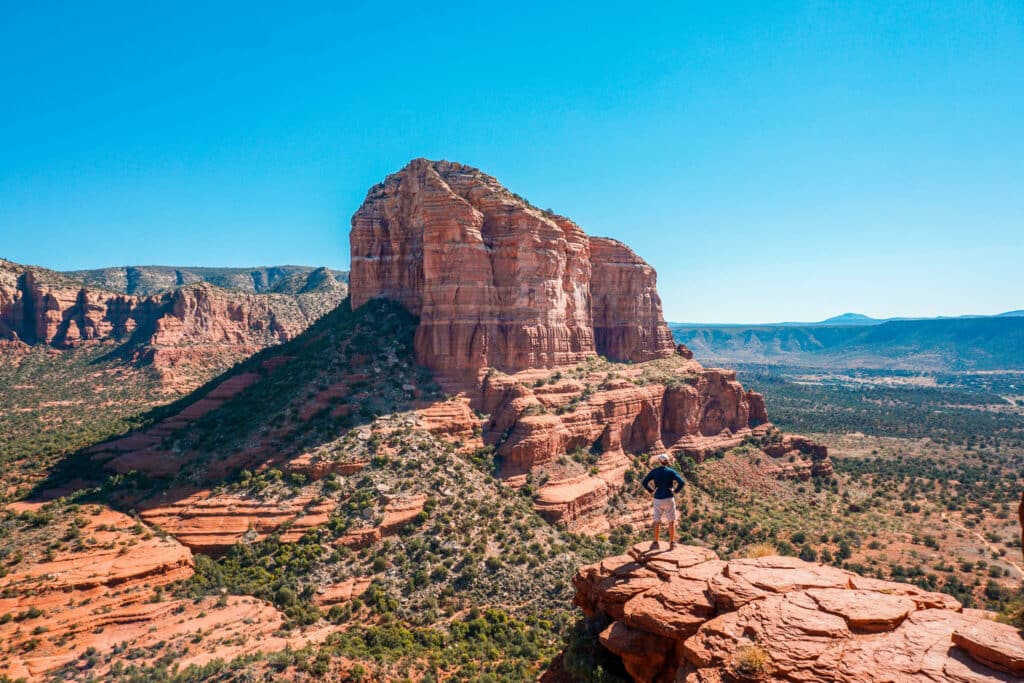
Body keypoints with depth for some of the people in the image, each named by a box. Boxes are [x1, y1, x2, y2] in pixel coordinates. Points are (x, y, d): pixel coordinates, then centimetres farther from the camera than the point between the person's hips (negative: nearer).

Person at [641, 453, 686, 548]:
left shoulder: (654, 471, -2)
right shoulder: (671, 472, -4)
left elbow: (644, 482, -8)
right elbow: (682, 483, -14)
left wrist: (651, 491, 2)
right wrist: (676, 491, -2)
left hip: (657, 499, 1)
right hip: (669, 499, -1)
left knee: (657, 521, 11)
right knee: (671, 522, 9)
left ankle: (656, 542, 12)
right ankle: (672, 542, 9)